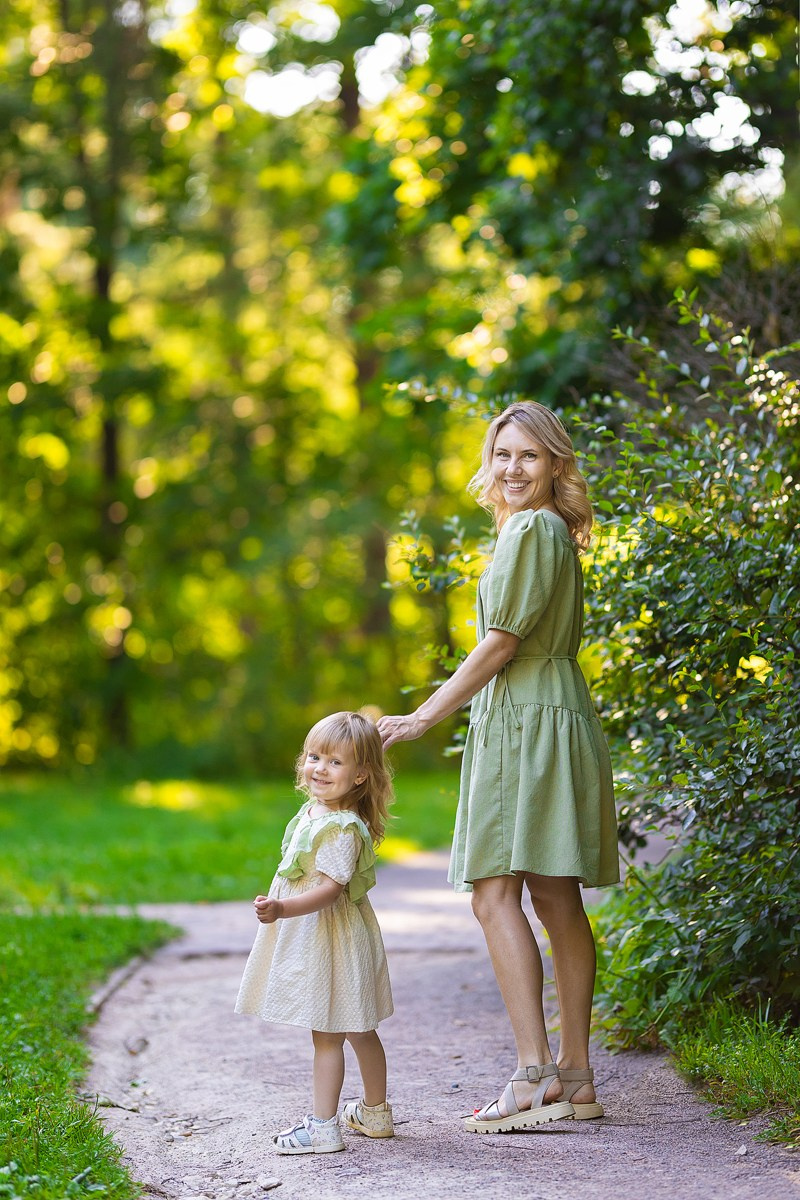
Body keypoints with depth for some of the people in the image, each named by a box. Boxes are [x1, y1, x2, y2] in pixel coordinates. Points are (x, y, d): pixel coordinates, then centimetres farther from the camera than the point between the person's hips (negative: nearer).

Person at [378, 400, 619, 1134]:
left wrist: (425, 717, -9)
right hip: (532, 722, 10)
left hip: (529, 721, -10)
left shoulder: (532, 531, -10)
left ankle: (534, 1075, -19)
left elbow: (501, 643, -14)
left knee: (495, 893, -14)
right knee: (556, 900, 8)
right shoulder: (547, 532, 21)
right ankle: (575, 1079, 10)